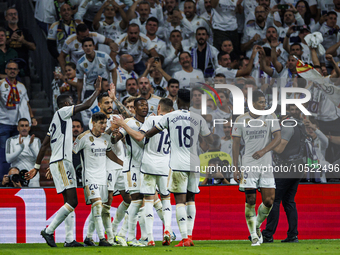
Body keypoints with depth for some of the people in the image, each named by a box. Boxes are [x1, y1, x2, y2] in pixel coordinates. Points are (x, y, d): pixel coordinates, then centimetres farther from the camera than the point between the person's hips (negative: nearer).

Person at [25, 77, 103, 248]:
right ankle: (49, 231, -13)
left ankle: (70, 240, 3)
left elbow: (44, 146, 22)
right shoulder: (63, 112, -3)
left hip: (64, 163, 10)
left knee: (70, 202, 7)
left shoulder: (57, 120, 23)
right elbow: (86, 106, -12)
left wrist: (36, 167, 24)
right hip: (61, 162, -10)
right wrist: (97, 90, 2)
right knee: (72, 202, -15)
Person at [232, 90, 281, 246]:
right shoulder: (241, 120, 2)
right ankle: (254, 236, 2)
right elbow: (236, 144, 5)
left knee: (269, 201, -4)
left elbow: (278, 138, -2)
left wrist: (263, 151, -18)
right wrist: (235, 168, 0)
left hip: (266, 164, 1)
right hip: (248, 165, -1)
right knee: (250, 201, -6)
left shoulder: (270, 117, 4)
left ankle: (257, 226, 23)